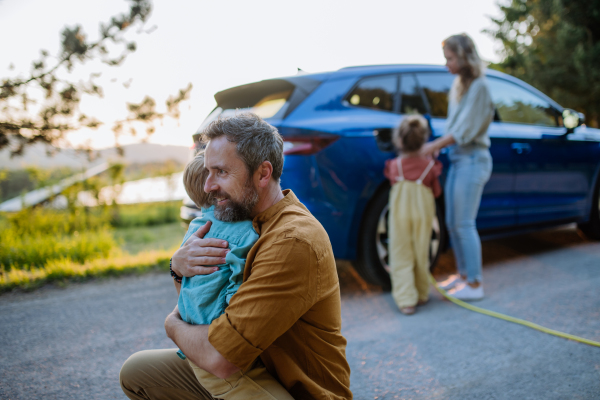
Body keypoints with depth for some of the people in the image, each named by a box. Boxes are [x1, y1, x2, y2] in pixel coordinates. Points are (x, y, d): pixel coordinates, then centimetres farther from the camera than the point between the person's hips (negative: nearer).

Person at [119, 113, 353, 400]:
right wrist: (179, 266, -15)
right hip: (253, 365, 8)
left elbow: (220, 359, -31)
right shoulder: (247, 219, 1)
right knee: (135, 371, 8)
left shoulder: (292, 242, -29)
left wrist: (173, 325, -10)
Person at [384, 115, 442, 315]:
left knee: (401, 257, 3)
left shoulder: (394, 166, -6)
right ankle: (422, 294, 27)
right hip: (423, 212, 1)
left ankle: (406, 300, -3)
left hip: (399, 213, -1)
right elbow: (436, 192, 6)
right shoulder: (430, 166, -6)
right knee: (421, 255, 14)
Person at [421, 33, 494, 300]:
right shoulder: (459, 84, 14)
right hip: (456, 158, 9)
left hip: (472, 160, -9)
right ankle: (463, 274, 26)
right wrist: (438, 148, 3)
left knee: (464, 224, -6)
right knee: (452, 223, 13)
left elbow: (465, 129, -17)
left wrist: (434, 146, -15)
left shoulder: (478, 86, -12)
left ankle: (474, 284, 5)